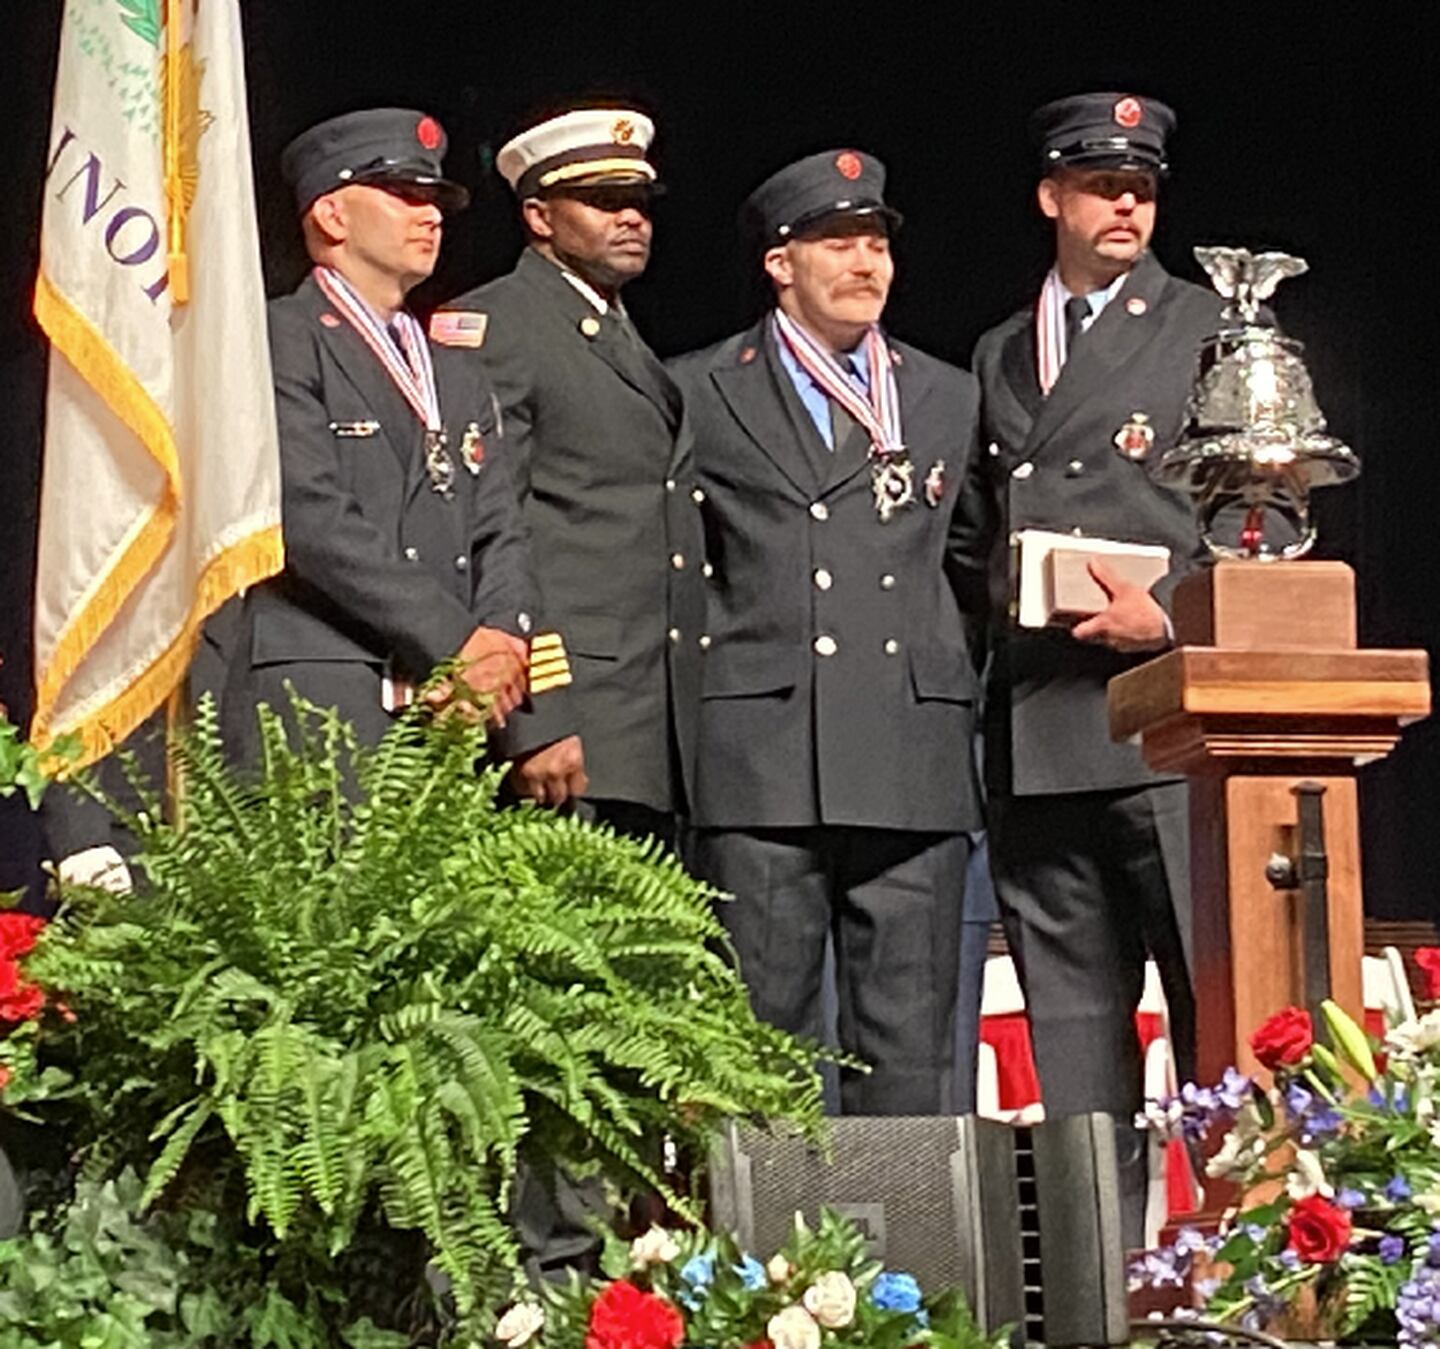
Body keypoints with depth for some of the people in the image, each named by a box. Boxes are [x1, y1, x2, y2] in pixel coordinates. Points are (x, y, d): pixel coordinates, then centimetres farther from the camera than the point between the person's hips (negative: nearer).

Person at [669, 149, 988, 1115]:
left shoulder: (949, 399, 18)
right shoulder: (700, 394, 9)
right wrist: (704, 657, 1)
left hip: (913, 762, 3)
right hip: (761, 758, -2)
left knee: (912, 1045, 2)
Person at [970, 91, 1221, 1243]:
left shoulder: (1212, 331, 6)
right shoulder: (998, 356, 20)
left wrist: (1172, 617, -13)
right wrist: (989, 636, 9)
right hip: (1036, 729, 5)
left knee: (1215, 997, -6)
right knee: (1071, 1008, 6)